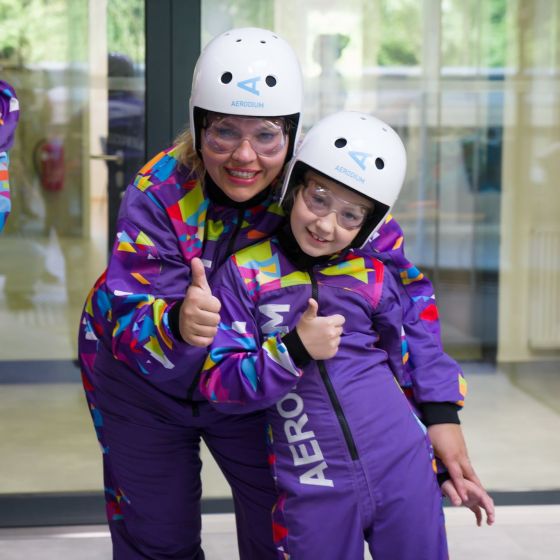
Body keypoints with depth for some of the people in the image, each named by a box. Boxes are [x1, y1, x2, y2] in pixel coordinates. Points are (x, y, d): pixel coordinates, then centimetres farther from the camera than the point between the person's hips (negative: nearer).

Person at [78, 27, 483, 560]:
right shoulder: (158, 194, -28)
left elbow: (404, 293, -19)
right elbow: (129, 325, -33)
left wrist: (440, 411, -27)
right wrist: (178, 326, -57)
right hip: (142, 382, -1)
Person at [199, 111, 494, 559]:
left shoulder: (372, 277, 5)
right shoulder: (245, 274, -2)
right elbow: (218, 384, -4)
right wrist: (294, 350, -17)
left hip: (406, 474, 2)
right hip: (314, 495, -2)